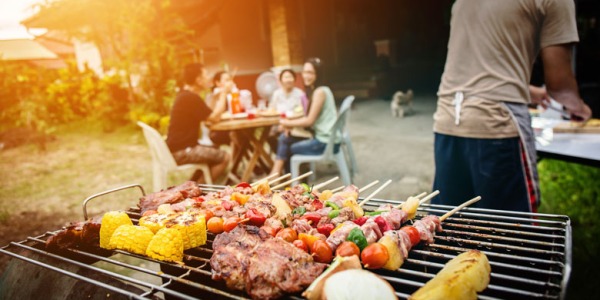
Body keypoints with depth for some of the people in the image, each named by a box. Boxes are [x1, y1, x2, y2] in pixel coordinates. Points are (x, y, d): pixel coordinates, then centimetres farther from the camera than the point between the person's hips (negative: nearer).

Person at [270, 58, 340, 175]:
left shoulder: (320, 92, -16)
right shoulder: (314, 90, 13)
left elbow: (310, 120, -17)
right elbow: (310, 118, 12)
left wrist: (287, 123, -5)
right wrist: (290, 124, -3)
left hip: (327, 141, -8)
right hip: (321, 136, 8)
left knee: (287, 149, 2)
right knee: (284, 138, 4)